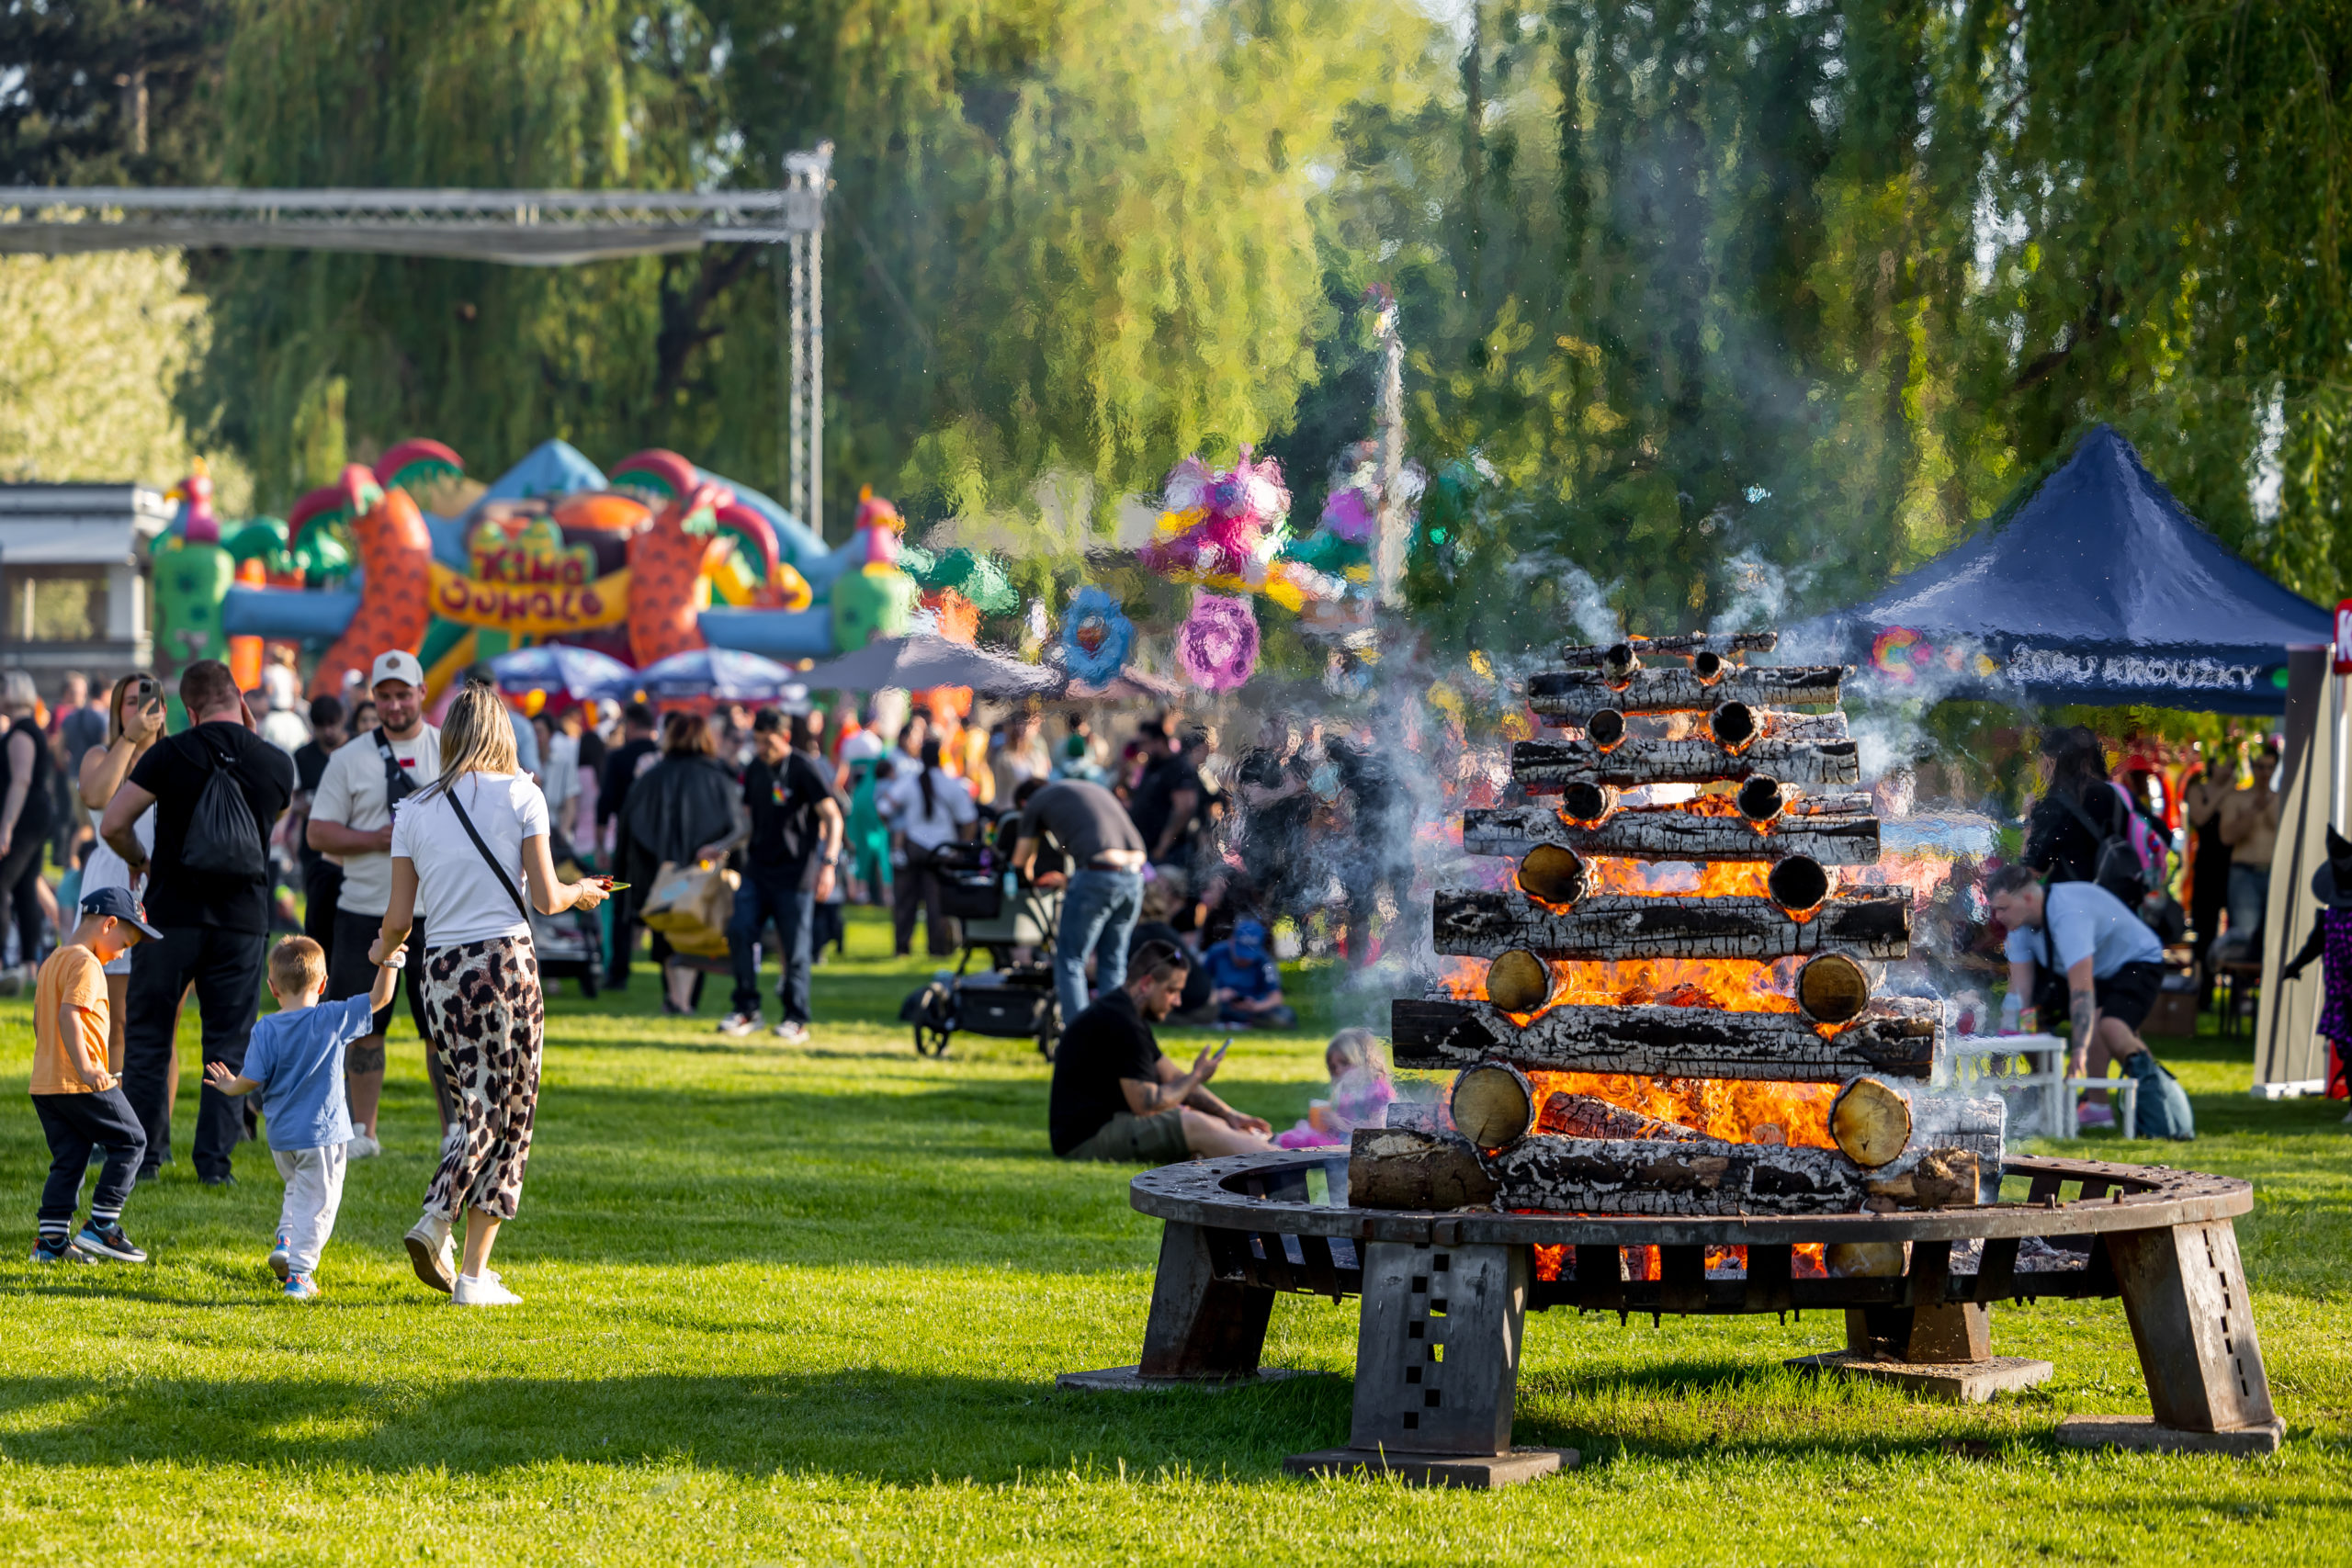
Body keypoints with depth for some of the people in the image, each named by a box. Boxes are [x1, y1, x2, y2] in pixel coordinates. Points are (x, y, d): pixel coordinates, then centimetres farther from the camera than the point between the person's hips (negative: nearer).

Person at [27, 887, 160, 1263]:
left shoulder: (52, 962, 18)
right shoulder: (85, 964, -13)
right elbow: (69, 1015, -24)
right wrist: (84, 1069, -29)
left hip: (44, 1083, 9)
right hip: (81, 1087, -9)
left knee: (68, 1159, 11)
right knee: (130, 1141, 3)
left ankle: (52, 1240, 6)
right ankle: (101, 1227, -1)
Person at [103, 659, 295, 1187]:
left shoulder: (171, 754, -7)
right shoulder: (276, 763, 1)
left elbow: (113, 825, -9)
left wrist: (140, 862, 11)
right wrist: (251, 734, 19)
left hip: (172, 913, -2)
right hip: (242, 920, 2)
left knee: (148, 1039, 9)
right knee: (229, 1045, 8)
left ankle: (141, 1157, 9)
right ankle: (214, 1161, 3)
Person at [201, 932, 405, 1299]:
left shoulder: (265, 1030, -5)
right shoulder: (334, 1019, -8)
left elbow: (252, 1079, -5)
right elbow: (380, 998, -6)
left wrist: (230, 1087, 14)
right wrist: (389, 961, 0)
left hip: (281, 1136, 3)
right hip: (323, 1132, -3)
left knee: (297, 1189, 28)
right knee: (316, 1203, 1)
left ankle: (286, 1241, 11)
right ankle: (298, 1273, -5)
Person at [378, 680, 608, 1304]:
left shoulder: (414, 810, 6)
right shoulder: (520, 795, -2)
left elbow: (400, 915, 6)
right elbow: (545, 899, -4)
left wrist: (384, 949, 27)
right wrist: (580, 892, 18)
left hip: (442, 971, 3)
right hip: (505, 960, -3)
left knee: (474, 1109, 16)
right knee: (508, 1113, 4)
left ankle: (434, 1219, -6)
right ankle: (475, 1273, 0)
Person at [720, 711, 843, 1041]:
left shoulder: (804, 768, -9)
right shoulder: (755, 768, 11)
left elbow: (832, 817, -11)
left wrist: (829, 864, -22)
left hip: (794, 873, -6)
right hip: (758, 868, 6)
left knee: (795, 947, -3)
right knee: (740, 932, -7)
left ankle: (796, 1019, 7)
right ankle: (747, 1009, 3)